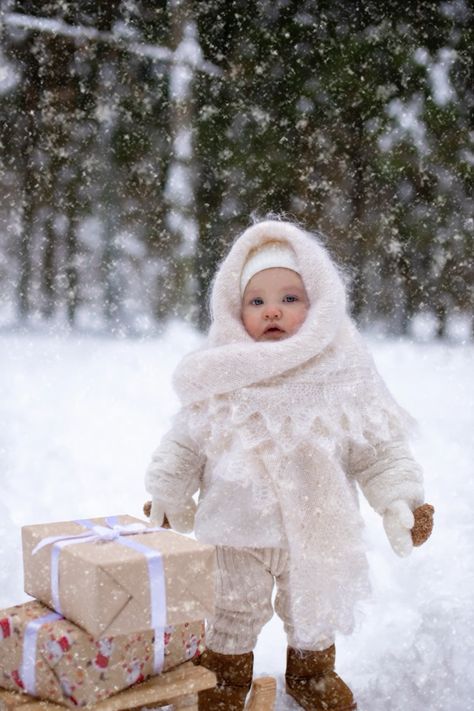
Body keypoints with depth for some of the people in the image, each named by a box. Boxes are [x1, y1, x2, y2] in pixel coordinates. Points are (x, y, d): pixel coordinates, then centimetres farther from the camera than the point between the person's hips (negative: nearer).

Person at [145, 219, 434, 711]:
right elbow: (184, 442, 1)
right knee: (231, 614, 18)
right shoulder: (220, 379, -10)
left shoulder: (341, 376, -11)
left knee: (315, 610, 22)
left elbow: (380, 448, -5)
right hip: (235, 530, 0)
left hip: (316, 533, 1)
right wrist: (166, 495, 7)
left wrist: (402, 501, -12)